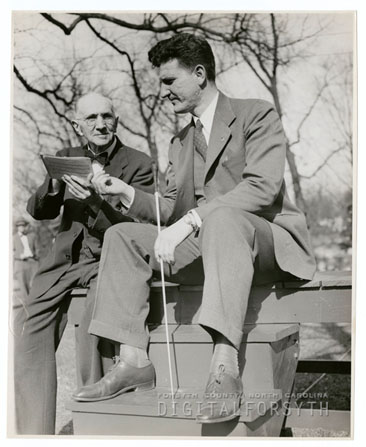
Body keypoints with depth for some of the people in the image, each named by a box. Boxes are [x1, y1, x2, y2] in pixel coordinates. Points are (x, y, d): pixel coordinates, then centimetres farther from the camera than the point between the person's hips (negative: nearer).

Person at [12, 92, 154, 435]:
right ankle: (34, 434, -1)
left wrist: (96, 198, -24)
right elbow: (38, 211, 11)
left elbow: (134, 226, -7)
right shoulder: (67, 158, 15)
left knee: (95, 326, -31)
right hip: (65, 258, 4)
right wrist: (54, 185, -12)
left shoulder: (139, 164, 1)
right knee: (28, 330, -12)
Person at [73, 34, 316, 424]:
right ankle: (133, 361, -17)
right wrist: (128, 193, -5)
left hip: (268, 244, -6)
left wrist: (189, 222, -27)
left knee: (221, 216, -38)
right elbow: (172, 211, 15)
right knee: (121, 236, -7)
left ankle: (225, 366, -45)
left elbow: (263, 187, -18)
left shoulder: (256, 115, 0)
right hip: (201, 246, 7)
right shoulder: (180, 142, 22)